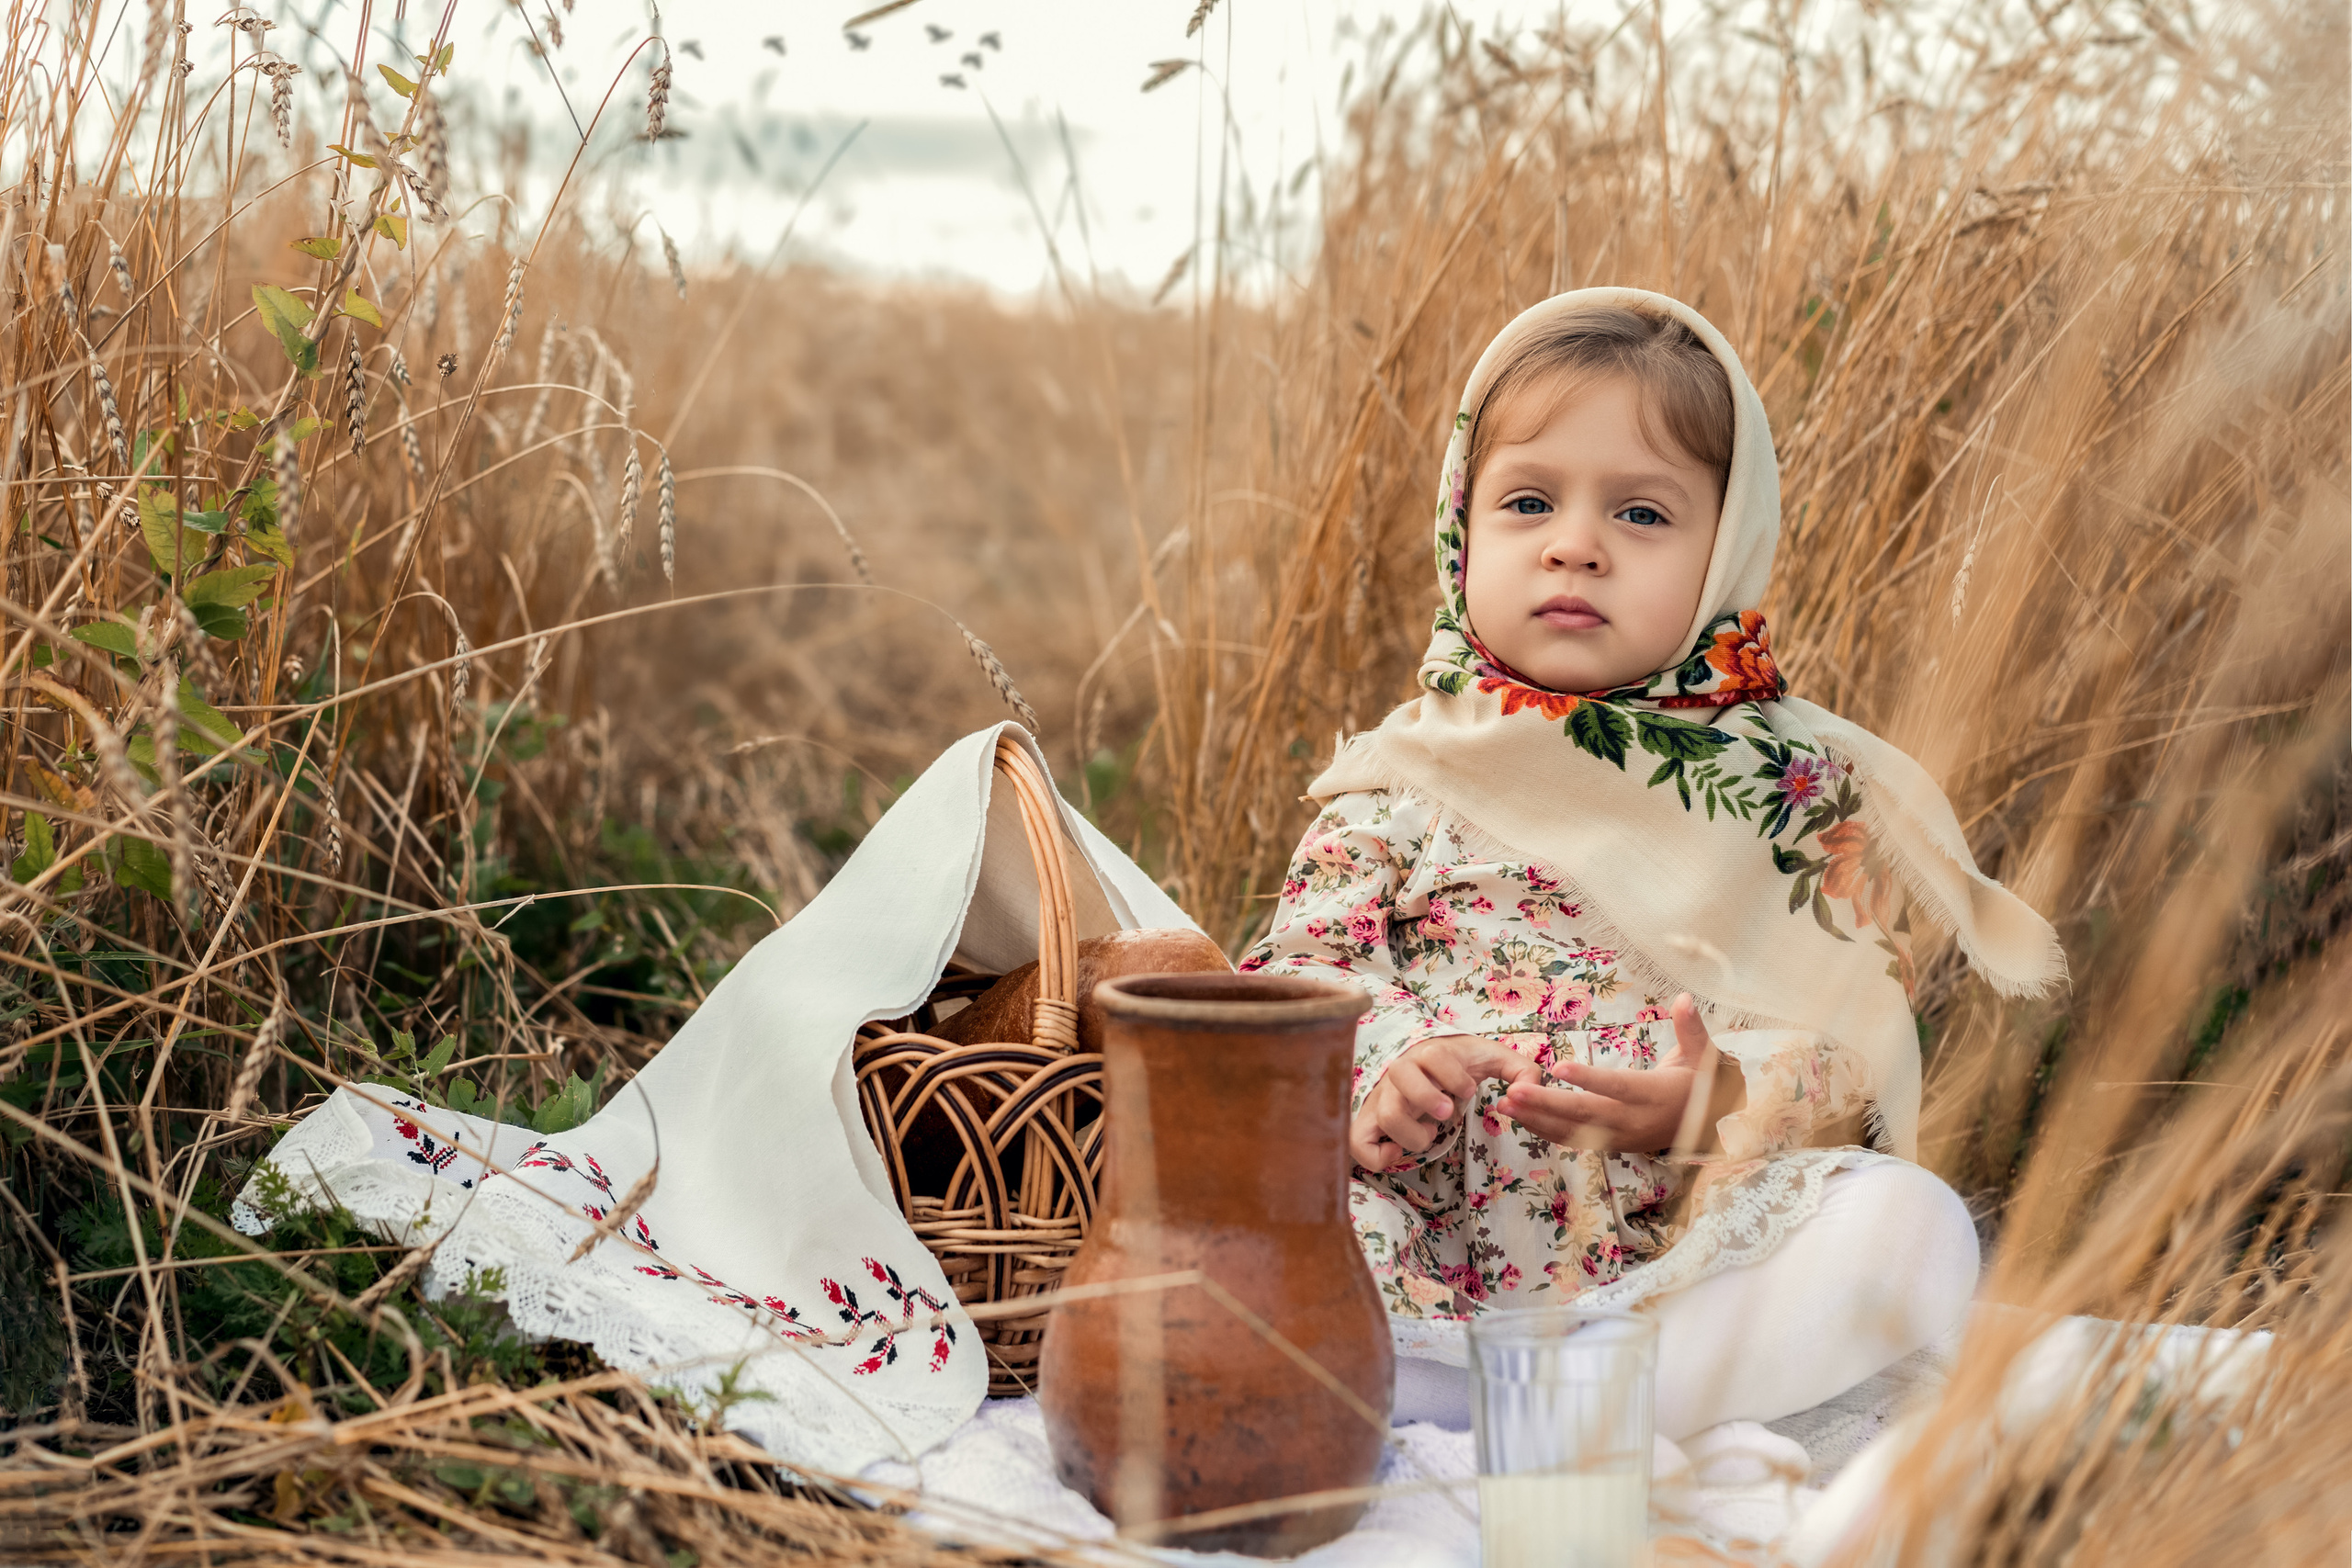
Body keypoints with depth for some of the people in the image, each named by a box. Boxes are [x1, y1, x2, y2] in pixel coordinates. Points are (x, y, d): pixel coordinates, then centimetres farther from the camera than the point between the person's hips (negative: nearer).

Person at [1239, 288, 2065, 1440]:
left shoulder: (1798, 781, 8)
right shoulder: (1403, 775, 10)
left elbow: (1863, 1047, 3)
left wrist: (1718, 1103, -18)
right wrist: (1374, 1084, -17)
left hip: (1685, 1256, 1)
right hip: (1428, 1250, 0)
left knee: (1912, 1224, -28)